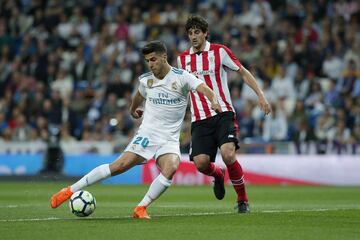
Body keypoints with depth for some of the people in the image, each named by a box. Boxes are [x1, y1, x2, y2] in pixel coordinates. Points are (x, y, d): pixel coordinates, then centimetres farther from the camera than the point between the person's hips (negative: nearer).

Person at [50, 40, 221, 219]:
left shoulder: (182, 77, -6)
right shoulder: (146, 80, 6)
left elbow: (204, 89, -21)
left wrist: (213, 101, -42)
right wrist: (133, 109, 48)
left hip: (169, 139, -1)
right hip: (147, 134, 2)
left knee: (170, 168, -31)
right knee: (119, 166, -14)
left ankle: (141, 208, -19)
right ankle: (70, 190, -7)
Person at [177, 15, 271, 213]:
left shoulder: (219, 51, 1)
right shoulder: (182, 59, 12)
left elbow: (243, 72, 6)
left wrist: (260, 95, -2)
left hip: (222, 114, -3)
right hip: (199, 120, 3)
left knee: (228, 155, -24)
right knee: (200, 162, -14)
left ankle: (242, 200, -5)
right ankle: (217, 175, 24)